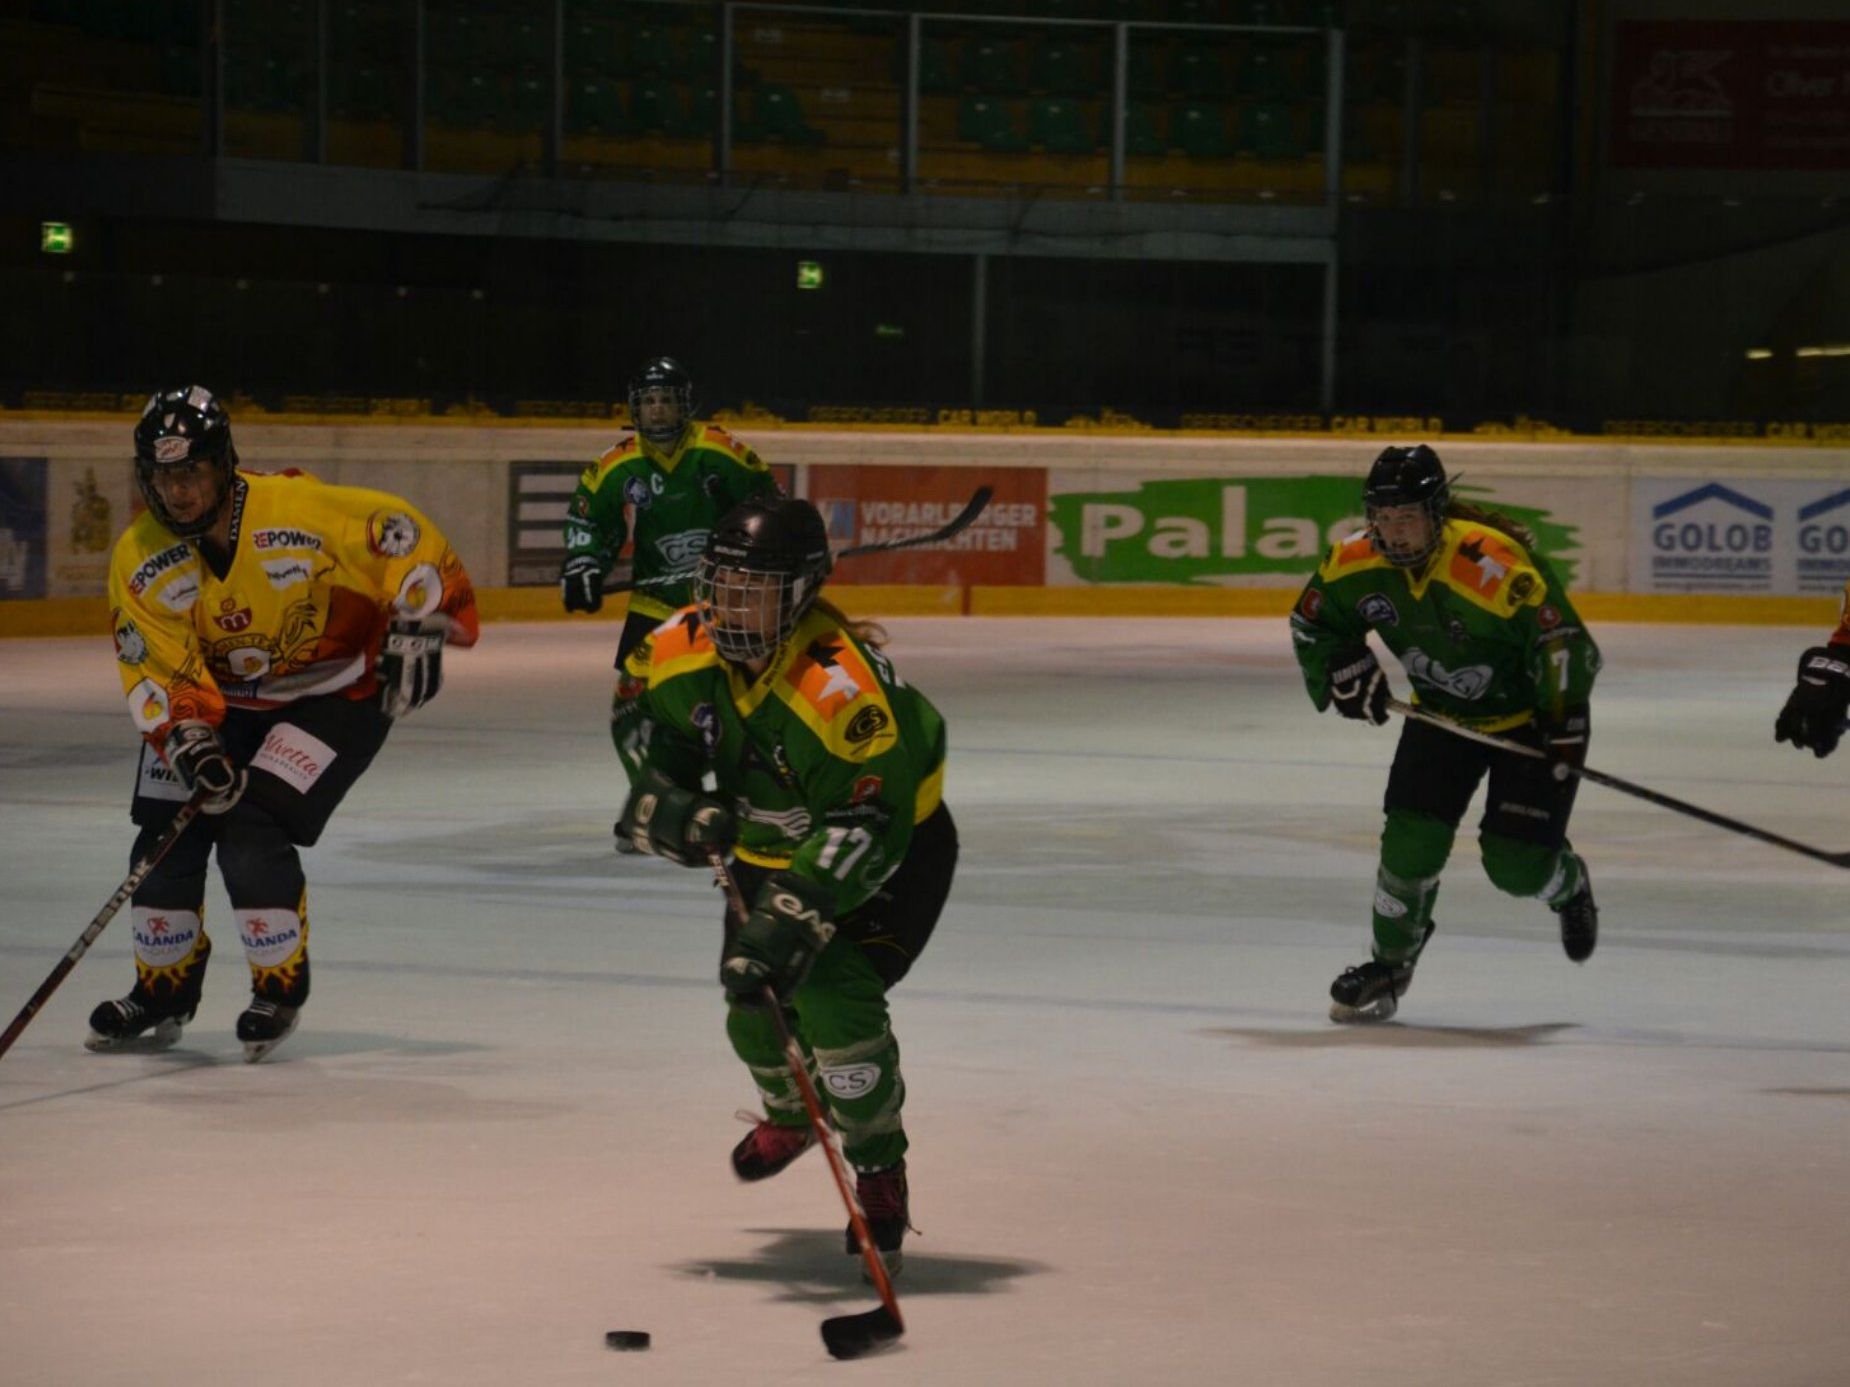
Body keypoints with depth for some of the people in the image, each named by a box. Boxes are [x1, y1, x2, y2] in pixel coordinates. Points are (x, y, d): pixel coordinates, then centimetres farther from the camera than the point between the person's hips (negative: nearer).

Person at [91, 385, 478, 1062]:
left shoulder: (300, 510, -28)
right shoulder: (139, 560, -15)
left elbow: (405, 538, -18)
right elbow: (156, 672, -15)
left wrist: (418, 627, -22)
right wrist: (189, 745, -29)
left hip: (335, 693, -5)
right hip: (219, 696, 5)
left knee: (252, 831, -19)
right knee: (167, 835, -2)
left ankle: (281, 987, 1)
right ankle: (163, 991, 19)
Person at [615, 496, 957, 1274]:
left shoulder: (842, 687, -38)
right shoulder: (684, 652, -16)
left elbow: (866, 831, -38)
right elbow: (659, 749, 2)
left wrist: (794, 916, -46)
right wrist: (671, 809, -20)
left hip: (895, 851, -7)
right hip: (770, 847, 7)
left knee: (835, 999, -23)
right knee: (754, 1001, 10)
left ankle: (880, 1172, -1)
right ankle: (788, 1115, 46)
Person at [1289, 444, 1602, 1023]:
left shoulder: (1496, 565, -35)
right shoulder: (1355, 562, -16)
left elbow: (1562, 643, -29)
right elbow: (1313, 623, 3)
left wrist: (1565, 727, -30)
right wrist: (1345, 670, -13)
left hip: (1527, 715, -5)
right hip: (1442, 711, 5)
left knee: (1516, 864, -10)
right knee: (1412, 837, -10)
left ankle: (1568, 885, 28)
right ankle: (1391, 962, 12)